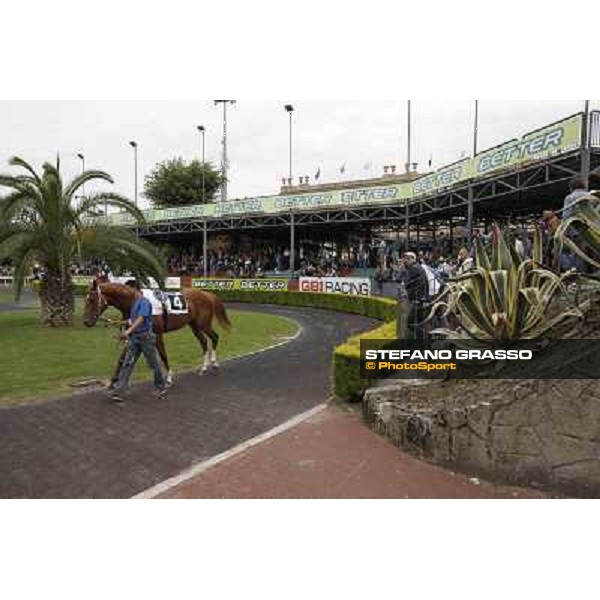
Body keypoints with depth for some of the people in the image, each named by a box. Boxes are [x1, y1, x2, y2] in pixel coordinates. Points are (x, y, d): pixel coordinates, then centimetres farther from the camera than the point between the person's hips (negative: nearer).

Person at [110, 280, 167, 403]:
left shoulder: (144, 302, -15)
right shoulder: (134, 303, 12)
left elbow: (141, 318, -29)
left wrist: (128, 331, -40)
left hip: (145, 336, -8)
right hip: (134, 337, 8)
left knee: (153, 364, 6)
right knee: (127, 364, 0)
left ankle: (161, 387, 23)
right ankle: (118, 390, -1)